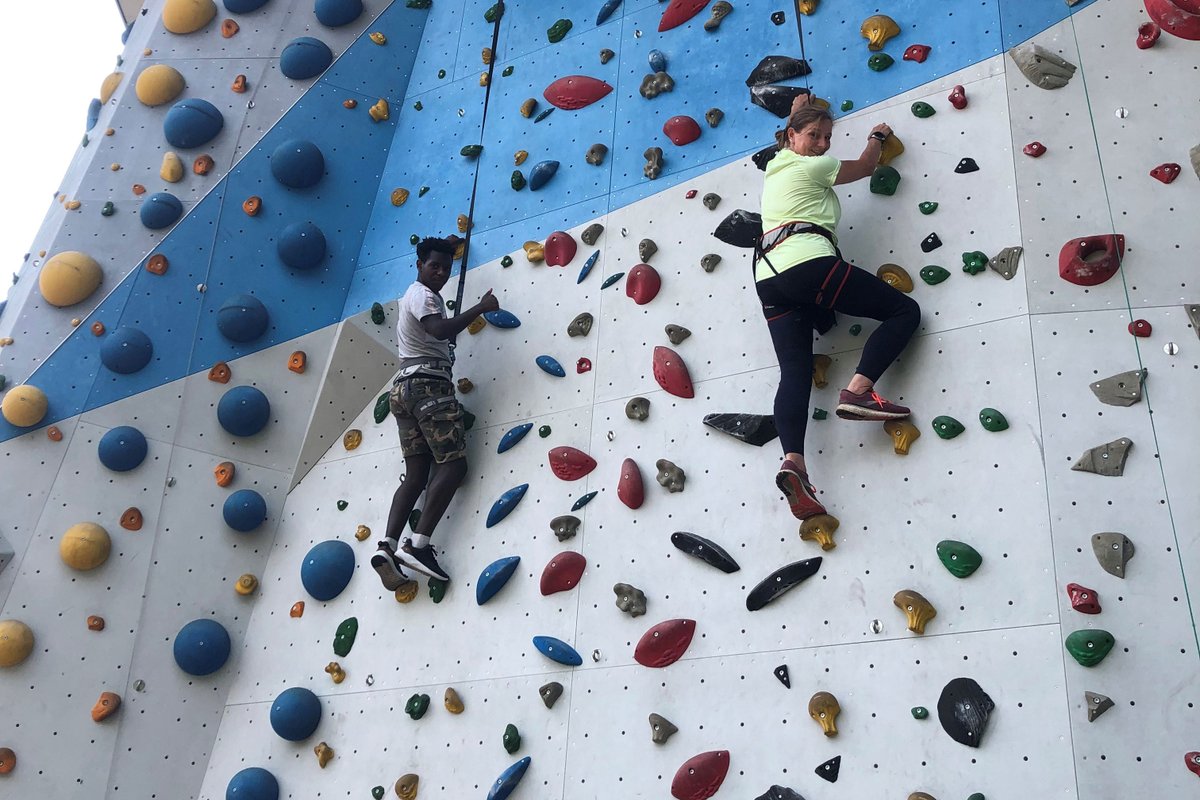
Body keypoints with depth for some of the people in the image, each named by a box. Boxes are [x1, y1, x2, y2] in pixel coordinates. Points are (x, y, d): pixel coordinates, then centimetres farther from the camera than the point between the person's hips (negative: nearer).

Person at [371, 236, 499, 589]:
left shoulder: (412, 296, 27)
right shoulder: (423, 294, -4)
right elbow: (439, 330, -23)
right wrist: (479, 308, -16)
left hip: (405, 386, 10)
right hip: (428, 384, -10)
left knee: (416, 475, 1)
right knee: (454, 463, -16)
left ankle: (387, 546, -15)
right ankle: (418, 544, -26)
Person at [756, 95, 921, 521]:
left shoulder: (773, 169, 28)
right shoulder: (813, 167, 7)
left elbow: (789, 142, 53)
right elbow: (866, 165, 24)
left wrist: (801, 108, 66)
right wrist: (876, 138, 43)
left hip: (769, 277, 8)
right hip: (808, 262, -8)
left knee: (794, 372, -7)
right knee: (905, 310, -1)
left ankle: (793, 461, -29)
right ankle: (858, 389, -21)